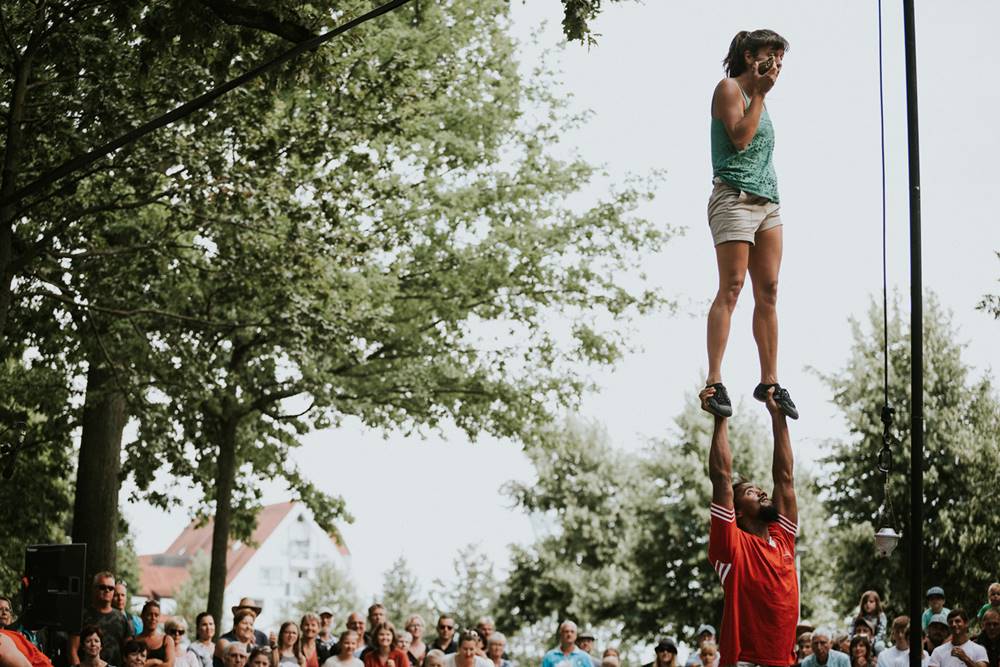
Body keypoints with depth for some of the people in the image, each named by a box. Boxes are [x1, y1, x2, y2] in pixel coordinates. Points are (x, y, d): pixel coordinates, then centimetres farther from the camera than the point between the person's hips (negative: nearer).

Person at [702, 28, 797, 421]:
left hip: (767, 201, 9)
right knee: (731, 288, -15)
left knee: (768, 293, 4)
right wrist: (760, 93, -8)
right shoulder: (729, 88, 0)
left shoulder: (756, 96, 23)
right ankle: (714, 383, -18)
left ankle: (769, 382, 7)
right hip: (734, 197, -8)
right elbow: (740, 138, -14)